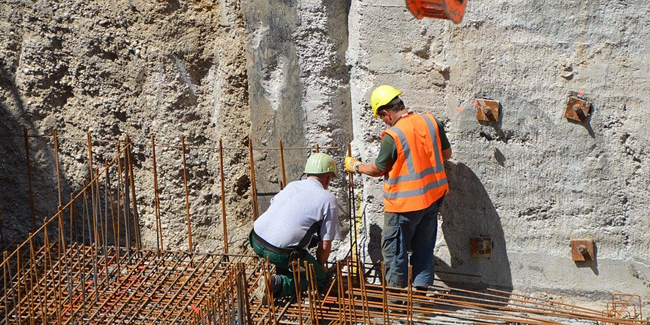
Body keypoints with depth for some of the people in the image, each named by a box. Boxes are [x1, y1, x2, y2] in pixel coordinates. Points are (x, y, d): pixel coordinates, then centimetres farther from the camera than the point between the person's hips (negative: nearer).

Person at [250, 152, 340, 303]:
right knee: (319, 280, 11)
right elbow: (325, 245, 0)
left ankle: (282, 275, 29)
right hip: (279, 252, -7)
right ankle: (278, 284, -10)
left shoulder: (291, 185, 18)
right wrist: (319, 267, 20)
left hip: (256, 240, 7)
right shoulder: (328, 199, 1)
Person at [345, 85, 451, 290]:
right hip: (433, 197, 6)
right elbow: (446, 153, 9)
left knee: (394, 248, 10)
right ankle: (421, 290, 22)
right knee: (424, 246, 16)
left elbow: (377, 170, -6)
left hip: (404, 204, -6)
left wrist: (355, 166, 12)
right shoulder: (430, 121, -3)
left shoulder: (392, 136, -19)